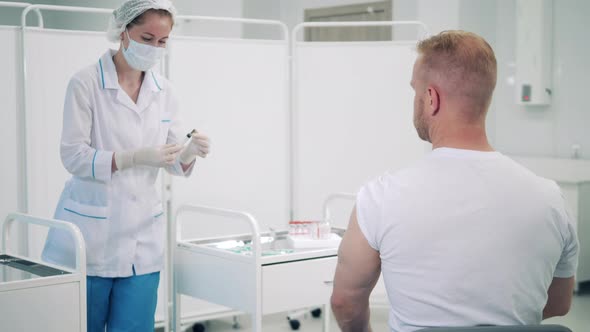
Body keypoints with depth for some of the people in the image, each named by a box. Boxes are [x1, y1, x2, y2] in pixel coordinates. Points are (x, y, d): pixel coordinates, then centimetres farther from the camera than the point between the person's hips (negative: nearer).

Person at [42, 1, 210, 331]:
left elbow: (176, 164, 7)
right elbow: (73, 155, -13)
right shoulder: (86, 83, -9)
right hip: (91, 234, -4)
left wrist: (189, 153, -16)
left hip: (143, 238, 4)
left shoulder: (164, 90, 6)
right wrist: (135, 158, -26)